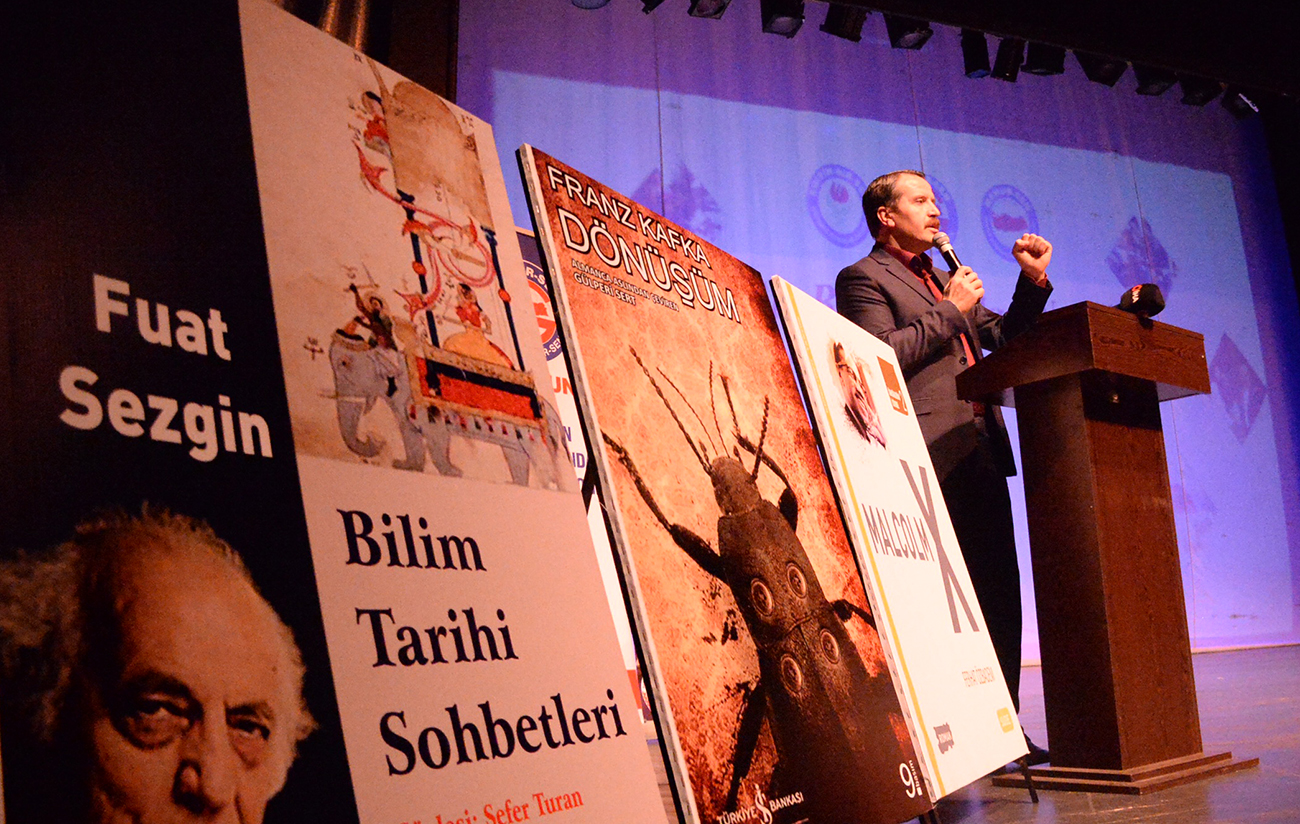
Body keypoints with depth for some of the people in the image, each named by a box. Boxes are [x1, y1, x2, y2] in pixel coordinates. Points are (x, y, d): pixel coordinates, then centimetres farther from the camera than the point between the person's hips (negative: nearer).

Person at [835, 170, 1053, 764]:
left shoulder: (942, 280, 27)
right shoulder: (863, 278, 1)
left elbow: (1004, 340, 27)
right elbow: (883, 355, -13)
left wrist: (1034, 281, 15)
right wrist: (951, 311, -7)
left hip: (981, 454, 9)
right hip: (932, 459, -8)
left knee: (998, 594, 8)